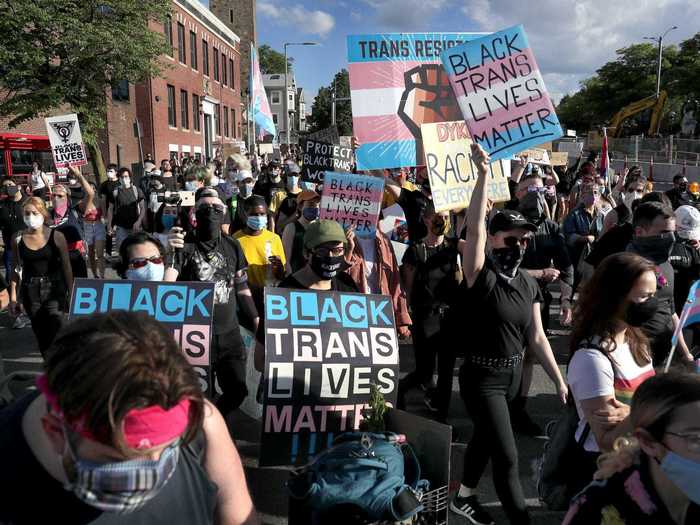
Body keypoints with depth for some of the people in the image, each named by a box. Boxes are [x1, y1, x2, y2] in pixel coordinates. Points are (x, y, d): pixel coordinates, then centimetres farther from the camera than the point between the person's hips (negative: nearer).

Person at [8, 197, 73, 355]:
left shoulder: (56, 237, -7)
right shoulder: (18, 240, -1)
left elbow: (66, 267, -2)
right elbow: (16, 269, 5)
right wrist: (13, 297, 2)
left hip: (53, 289, -3)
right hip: (30, 292, 3)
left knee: (55, 333, -11)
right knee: (40, 333, 12)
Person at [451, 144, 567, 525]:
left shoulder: (528, 284, 2)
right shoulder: (480, 276, -16)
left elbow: (536, 336, 6)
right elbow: (473, 229, -32)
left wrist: (559, 381, 5)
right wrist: (483, 174, -37)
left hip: (513, 375, 7)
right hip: (482, 376, -7)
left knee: (485, 437, 23)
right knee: (506, 456, -5)